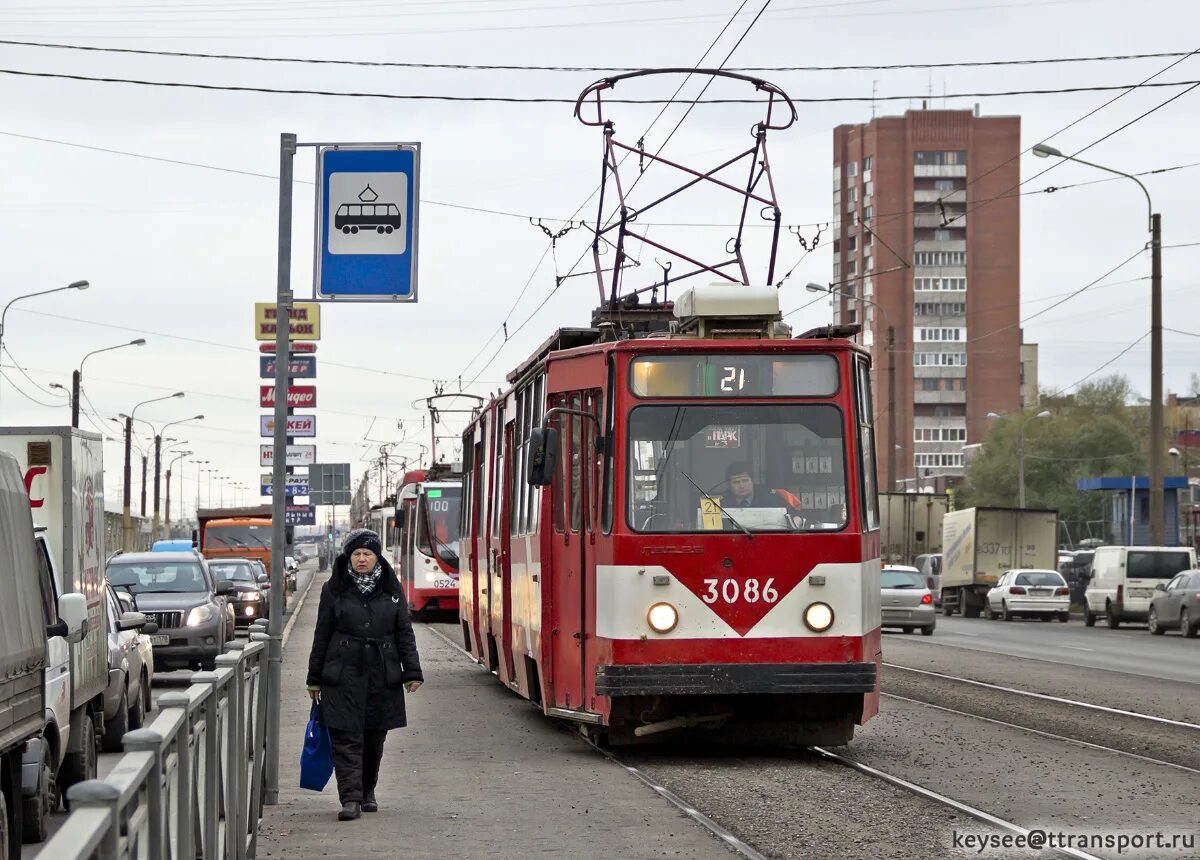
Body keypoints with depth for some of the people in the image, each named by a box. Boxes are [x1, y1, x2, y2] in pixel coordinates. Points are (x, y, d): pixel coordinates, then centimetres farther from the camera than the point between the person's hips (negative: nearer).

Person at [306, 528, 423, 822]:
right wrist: (315, 678, 7)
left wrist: (412, 672, 0)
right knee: (346, 737, -9)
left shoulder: (391, 591, 8)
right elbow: (322, 635, 7)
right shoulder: (334, 590, 4)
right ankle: (350, 798, -14)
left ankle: (367, 792, 26)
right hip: (343, 675, -2)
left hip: (382, 676, 2)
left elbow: (404, 633, 9)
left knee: (374, 738, 10)